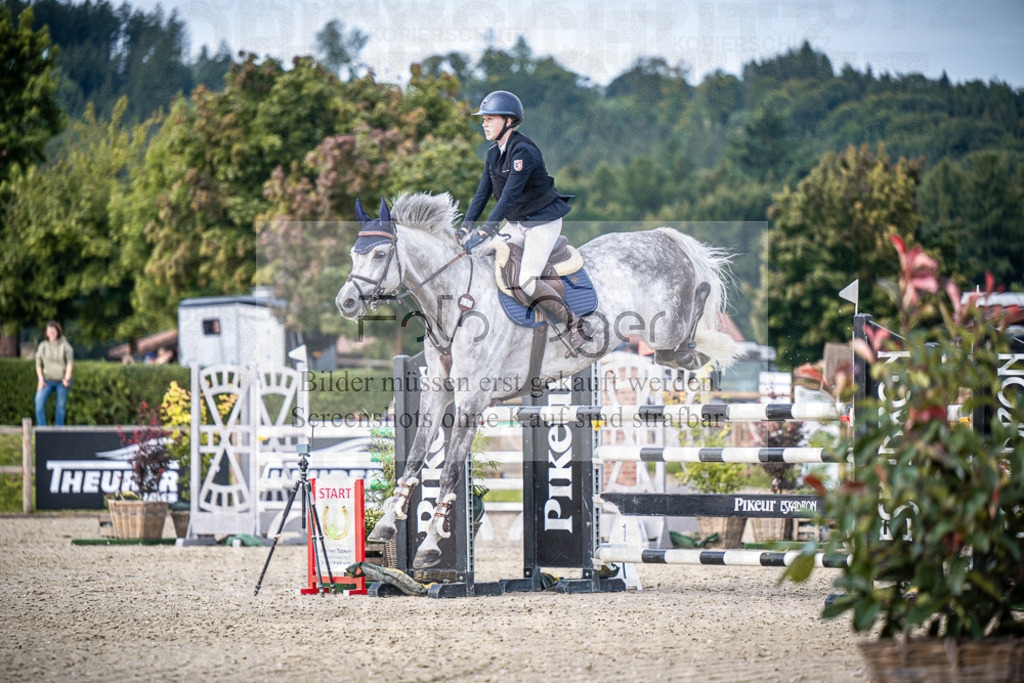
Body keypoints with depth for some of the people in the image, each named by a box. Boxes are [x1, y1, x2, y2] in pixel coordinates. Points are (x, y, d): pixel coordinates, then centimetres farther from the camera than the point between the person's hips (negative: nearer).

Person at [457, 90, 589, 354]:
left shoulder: (524, 151, -23)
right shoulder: (494, 154, 6)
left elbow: (509, 196, -28)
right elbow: (483, 193, 9)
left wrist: (484, 232, -32)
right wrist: (465, 227, -2)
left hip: (544, 221, -9)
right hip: (516, 223, 9)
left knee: (527, 279, -20)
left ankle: (574, 325, -10)